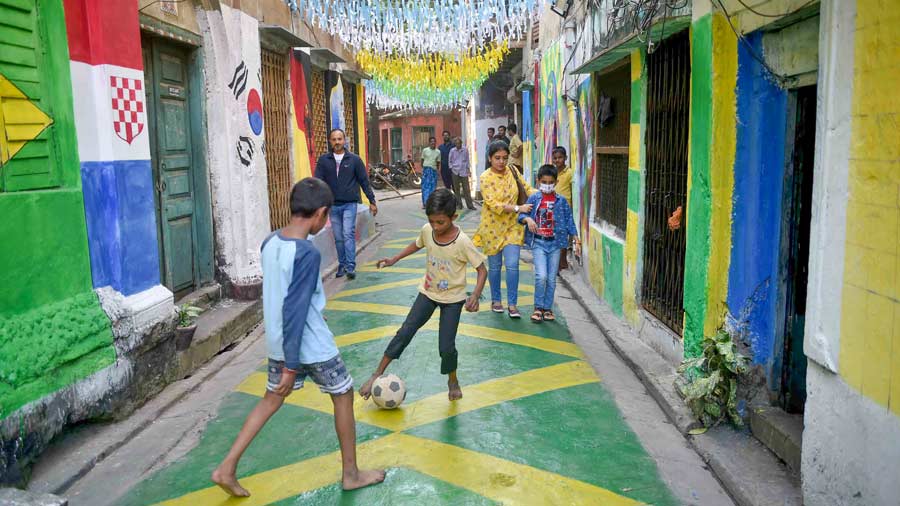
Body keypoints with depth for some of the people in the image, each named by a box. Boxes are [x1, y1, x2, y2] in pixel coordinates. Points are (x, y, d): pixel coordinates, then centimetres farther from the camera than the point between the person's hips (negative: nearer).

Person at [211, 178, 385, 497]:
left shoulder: (269, 243, 1)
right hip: (312, 347, -7)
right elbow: (294, 311, -26)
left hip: (277, 343, 7)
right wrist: (292, 365, -22)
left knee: (271, 399, 21)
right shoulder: (308, 253, -24)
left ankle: (227, 468, 20)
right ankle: (351, 474, 23)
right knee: (343, 396, 12)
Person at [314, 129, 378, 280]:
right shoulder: (323, 160, 3)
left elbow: (364, 181, 3)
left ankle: (351, 266, -7)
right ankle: (342, 265, 21)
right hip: (333, 205, 2)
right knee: (338, 238, 9)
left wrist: (372, 201, 3)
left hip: (350, 204, -2)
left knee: (348, 234, -11)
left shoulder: (354, 159, 0)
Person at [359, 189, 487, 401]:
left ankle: (453, 380, 26)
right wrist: (394, 260, 7)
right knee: (405, 332, -2)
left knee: (446, 346, -5)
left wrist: (475, 295, -31)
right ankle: (377, 375, 9)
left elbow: (482, 269, -18)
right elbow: (417, 244, 11)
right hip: (428, 292, 4)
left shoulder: (462, 242, -26)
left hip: (453, 298, -3)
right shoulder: (427, 231, -13)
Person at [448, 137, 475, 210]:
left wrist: (468, 168, 5)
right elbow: (450, 161, 11)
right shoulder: (452, 151, 3)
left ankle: (470, 205, -1)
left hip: (464, 171, -1)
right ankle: (459, 204, 14)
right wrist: (452, 168, 2)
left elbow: (467, 160, 10)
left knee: (466, 189, -4)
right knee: (457, 189, 5)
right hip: (455, 172, 1)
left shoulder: (465, 150, 2)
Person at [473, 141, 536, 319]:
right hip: (493, 226, -2)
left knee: (512, 265, -5)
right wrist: (518, 208, -26)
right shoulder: (486, 177, -13)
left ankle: (512, 304, 5)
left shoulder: (513, 172, 1)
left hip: (512, 226, 3)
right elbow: (493, 204, -21)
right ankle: (495, 300, 28)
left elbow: (527, 188, 11)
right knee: (495, 266, 10)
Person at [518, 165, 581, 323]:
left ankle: (547, 308, 21)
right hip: (538, 242, -1)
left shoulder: (561, 201, 3)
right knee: (541, 276, -14)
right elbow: (522, 215, 0)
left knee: (551, 278, 6)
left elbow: (569, 221, 5)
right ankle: (538, 307, 4)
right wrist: (528, 219, -23)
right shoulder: (534, 199, 1)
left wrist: (576, 240, -1)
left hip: (555, 243, 2)